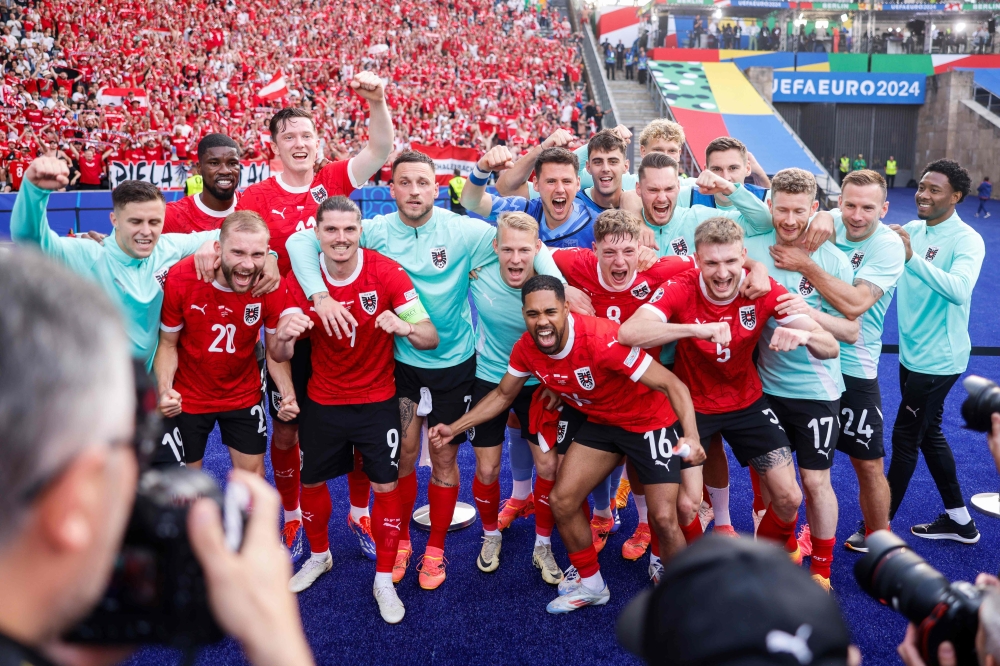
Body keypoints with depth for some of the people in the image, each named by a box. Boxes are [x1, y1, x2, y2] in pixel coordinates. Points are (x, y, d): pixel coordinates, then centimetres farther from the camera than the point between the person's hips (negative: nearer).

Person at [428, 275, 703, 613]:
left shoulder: (602, 340, -35)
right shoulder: (527, 348, -15)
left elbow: (672, 384, -32)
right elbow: (503, 394, 6)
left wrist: (692, 436, -46)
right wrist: (454, 428, 1)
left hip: (649, 421, -6)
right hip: (600, 422, 6)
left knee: (663, 518, -12)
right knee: (561, 500, 3)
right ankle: (590, 584, 27)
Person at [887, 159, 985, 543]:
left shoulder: (967, 240, -17)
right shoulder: (911, 230, 4)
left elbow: (959, 290, -33)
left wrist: (912, 257, -44)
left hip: (937, 359, -7)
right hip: (912, 353, 7)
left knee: (904, 438, 0)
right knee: (929, 434, 17)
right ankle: (959, 520, 32)